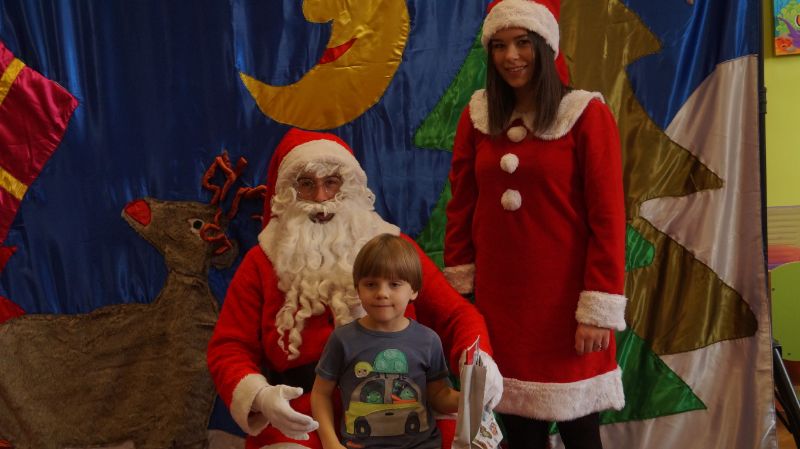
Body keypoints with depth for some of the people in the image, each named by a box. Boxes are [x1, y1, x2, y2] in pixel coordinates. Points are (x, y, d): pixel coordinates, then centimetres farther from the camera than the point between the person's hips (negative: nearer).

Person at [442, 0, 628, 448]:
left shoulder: (587, 114, -7)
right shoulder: (478, 115, 5)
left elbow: (607, 217, -10)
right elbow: (461, 206, 8)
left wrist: (599, 307, -13)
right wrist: (457, 288, 5)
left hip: (564, 296, -3)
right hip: (499, 295, 4)